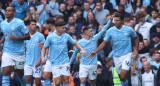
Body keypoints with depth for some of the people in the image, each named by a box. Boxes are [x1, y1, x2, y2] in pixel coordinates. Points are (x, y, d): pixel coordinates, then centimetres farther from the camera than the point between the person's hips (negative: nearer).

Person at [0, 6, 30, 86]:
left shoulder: (19, 23, -9)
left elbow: (28, 36, -8)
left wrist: (16, 38, -18)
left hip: (19, 52, -3)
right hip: (7, 52, 3)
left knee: (20, 74, 8)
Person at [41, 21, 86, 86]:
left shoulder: (66, 36, 3)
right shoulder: (50, 37, -3)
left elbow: (75, 44, 12)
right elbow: (44, 48, 3)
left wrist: (82, 49, -6)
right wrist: (42, 57, -14)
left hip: (65, 62, 2)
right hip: (55, 63, -2)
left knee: (66, 79, -6)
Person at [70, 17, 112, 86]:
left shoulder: (94, 38, 1)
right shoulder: (80, 42, -2)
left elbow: (103, 30, 1)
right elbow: (75, 53, 9)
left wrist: (110, 21, -4)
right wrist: (69, 63, 13)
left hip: (93, 64, 2)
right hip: (83, 65, -2)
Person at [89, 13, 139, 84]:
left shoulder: (129, 30, -3)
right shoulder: (110, 31, 0)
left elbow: (136, 38, 15)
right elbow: (104, 43, 3)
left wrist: (136, 49, 7)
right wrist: (95, 52, -6)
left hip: (126, 55, -3)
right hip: (116, 56, 3)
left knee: (123, 76, -21)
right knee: (120, 77, 9)